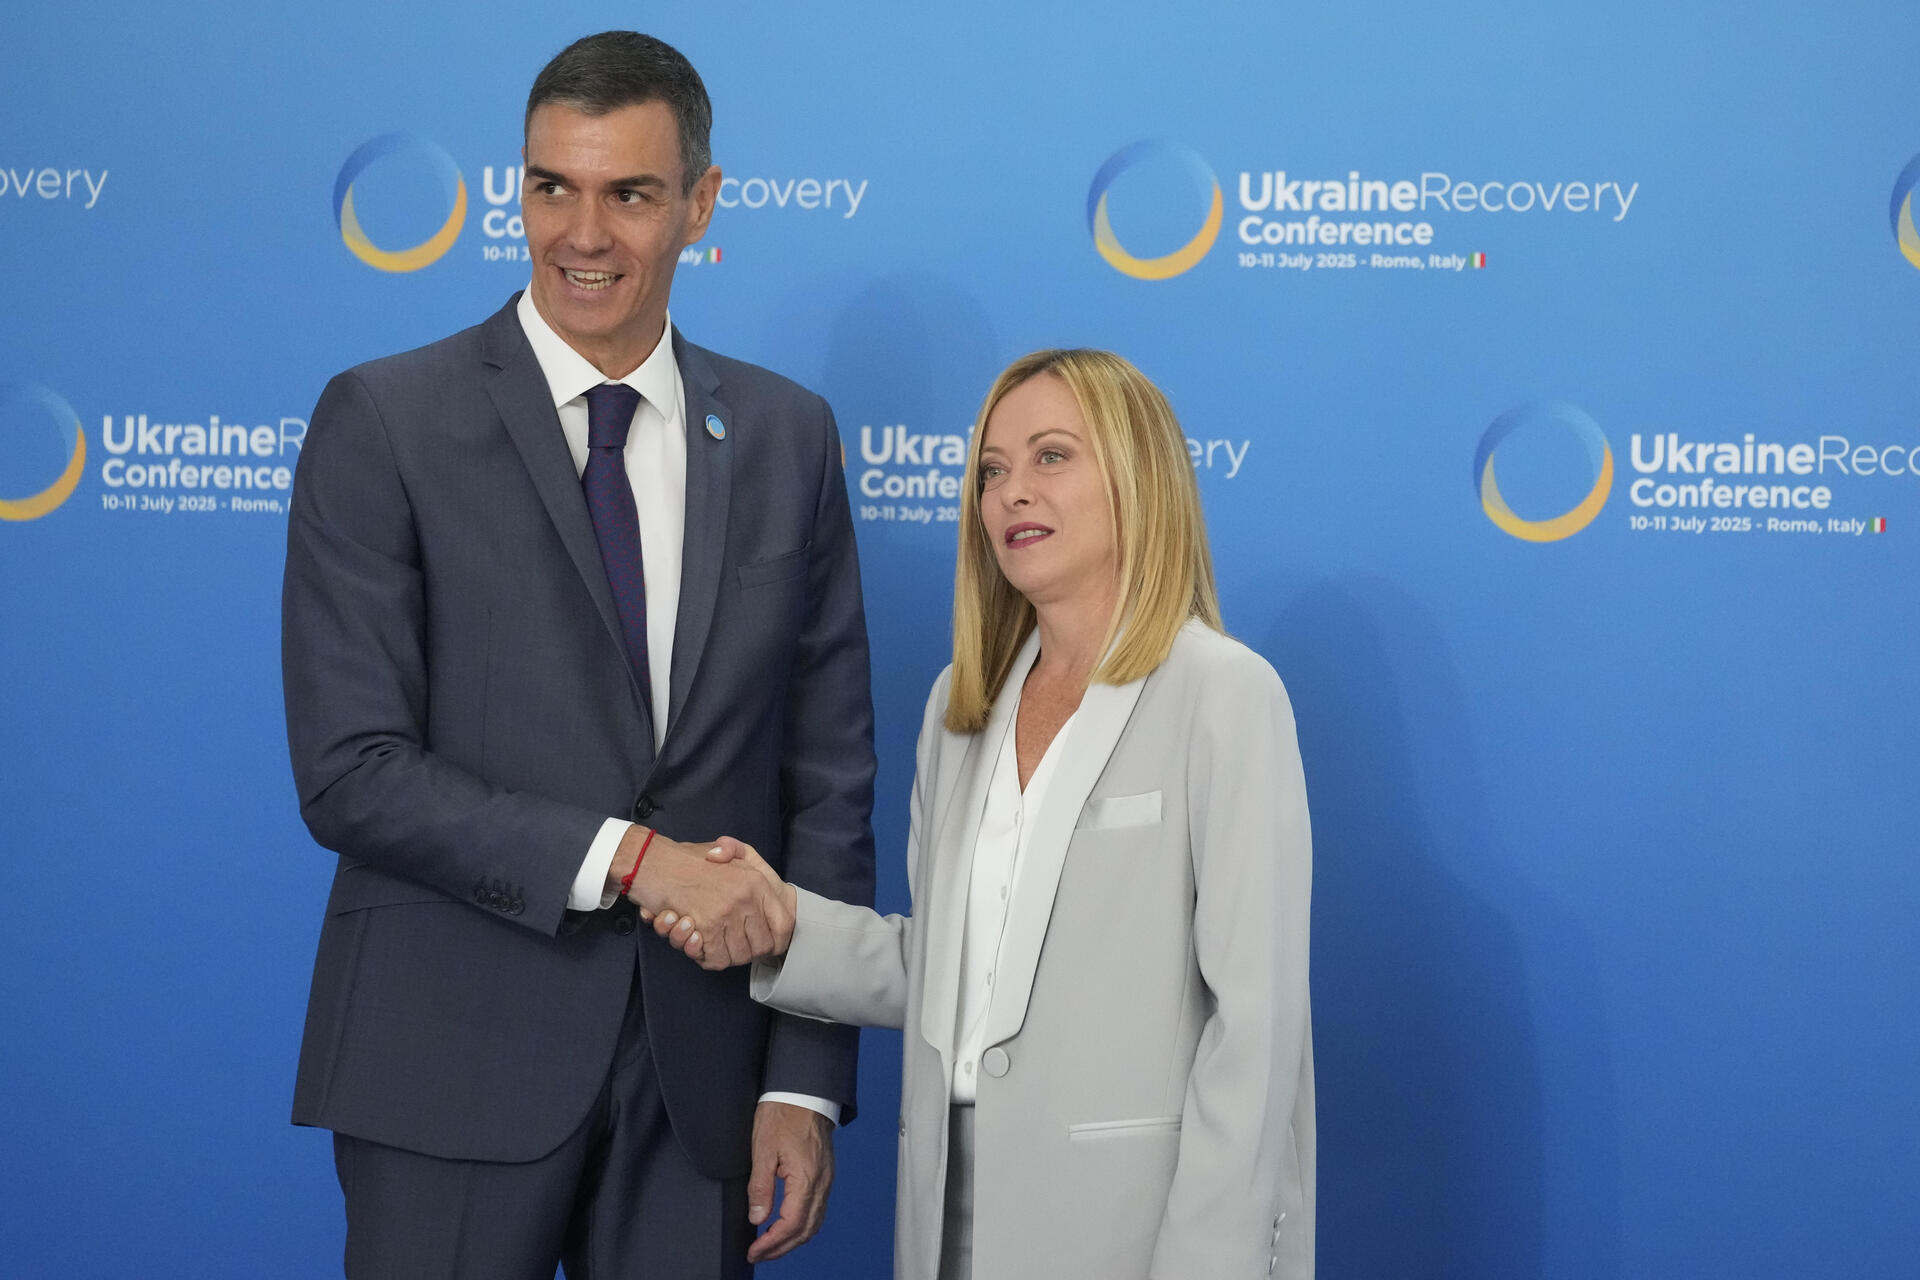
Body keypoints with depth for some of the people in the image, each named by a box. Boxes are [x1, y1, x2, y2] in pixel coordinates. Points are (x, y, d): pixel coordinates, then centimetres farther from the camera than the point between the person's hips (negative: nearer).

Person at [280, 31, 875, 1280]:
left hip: (700, 1077, 3)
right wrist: (627, 857, -17)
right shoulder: (385, 422, -3)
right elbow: (350, 771, -10)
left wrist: (806, 1081, 2)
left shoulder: (789, 437, 7)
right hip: (455, 1060, -3)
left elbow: (829, 776, 7)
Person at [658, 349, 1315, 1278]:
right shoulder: (961, 703, 10)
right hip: (957, 1202, 6)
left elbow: (1256, 1013, -13)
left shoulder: (1224, 696, -9)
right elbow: (942, 973, 11)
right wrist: (788, 924, -4)